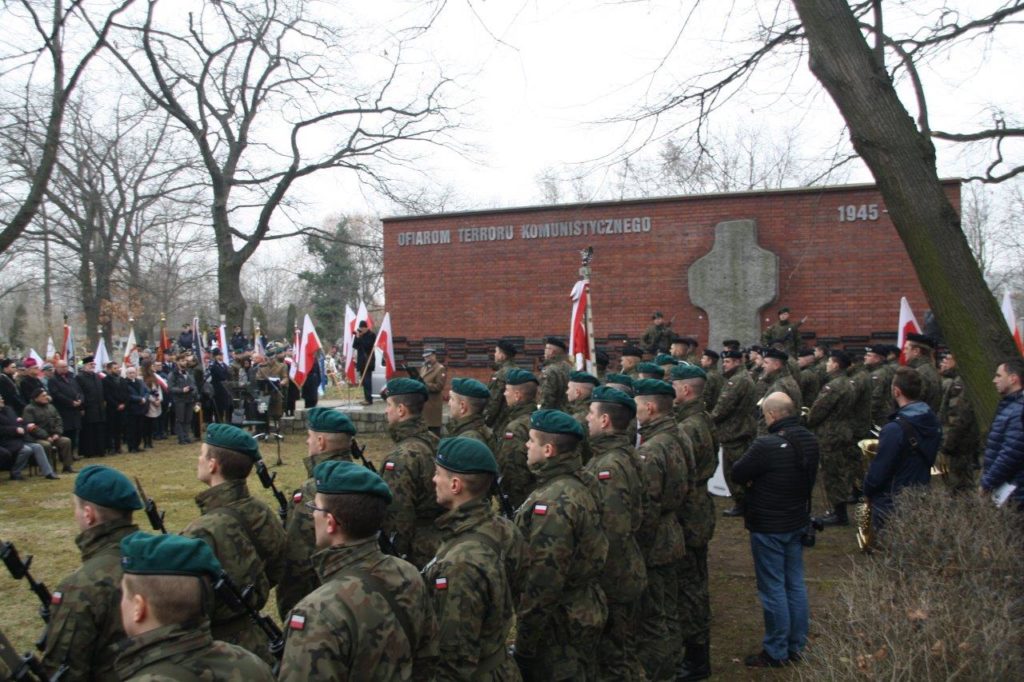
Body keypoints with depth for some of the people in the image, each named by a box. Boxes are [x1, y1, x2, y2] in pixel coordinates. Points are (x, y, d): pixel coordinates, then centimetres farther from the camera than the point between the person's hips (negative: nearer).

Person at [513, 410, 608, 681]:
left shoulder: (553, 503, -26)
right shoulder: (580, 483, 3)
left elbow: (542, 582, -27)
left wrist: (523, 646, -19)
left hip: (560, 624, -9)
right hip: (584, 613, 9)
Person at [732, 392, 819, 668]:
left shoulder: (766, 446, -26)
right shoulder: (810, 440, -1)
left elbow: (737, 474, -16)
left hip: (769, 527, -7)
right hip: (798, 522, 8)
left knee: (773, 589, 3)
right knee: (796, 584, 16)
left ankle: (776, 653, 14)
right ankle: (797, 645, 28)